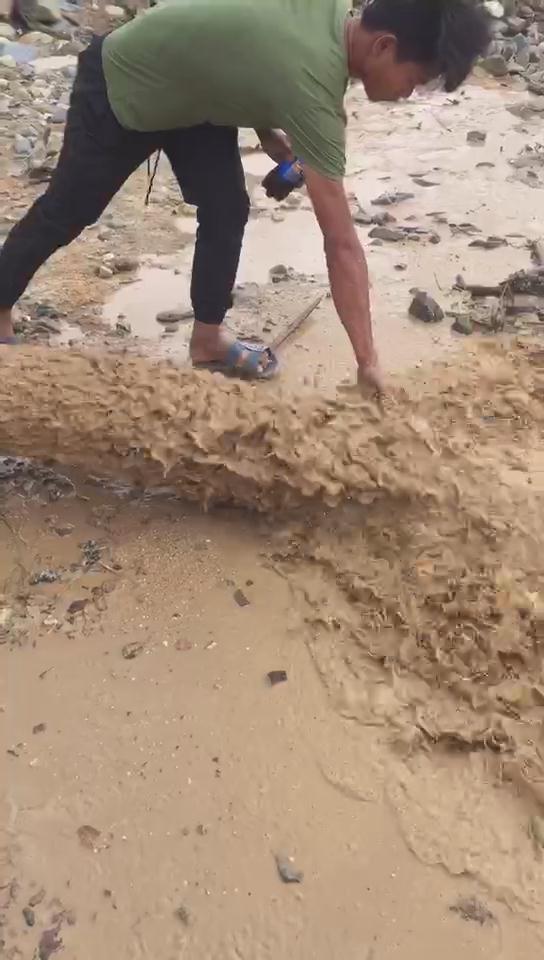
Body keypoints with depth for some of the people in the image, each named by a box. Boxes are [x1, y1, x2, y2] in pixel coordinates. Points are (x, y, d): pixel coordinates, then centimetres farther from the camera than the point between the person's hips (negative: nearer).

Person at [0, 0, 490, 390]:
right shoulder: (312, 87, -36)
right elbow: (342, 243, -36)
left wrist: (265, 128, 0)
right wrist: (369, 363, -31)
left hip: (188, 85, 8)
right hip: (120, 89, -7)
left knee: (227, 210, 2)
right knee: (66, 214, 9)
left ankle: (207, 338, 17)